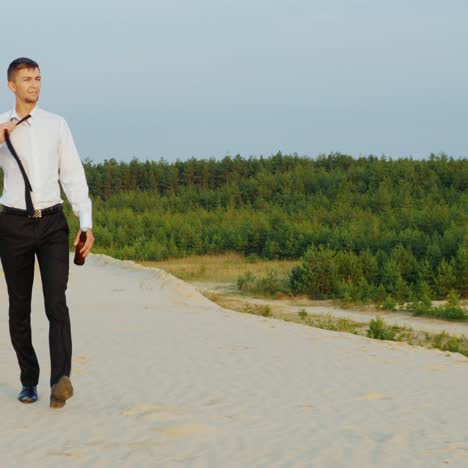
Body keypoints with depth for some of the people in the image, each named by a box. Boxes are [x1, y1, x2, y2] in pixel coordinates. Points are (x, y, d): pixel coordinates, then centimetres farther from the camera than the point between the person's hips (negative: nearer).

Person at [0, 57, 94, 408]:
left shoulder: (56, 125, 6)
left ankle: (61, 380, -26)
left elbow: (73, 175, 4)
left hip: (53, 223, 0)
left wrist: (87, 224, -3)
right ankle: (29, 381, 22)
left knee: (57, 303, -15)